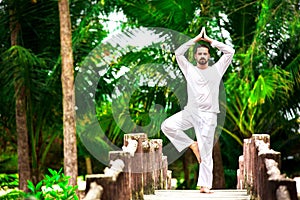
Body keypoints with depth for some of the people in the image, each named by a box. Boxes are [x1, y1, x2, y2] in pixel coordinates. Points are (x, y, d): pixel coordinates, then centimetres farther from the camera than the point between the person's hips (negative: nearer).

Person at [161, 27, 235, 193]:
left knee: (206, 152, -3)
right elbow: (178, 53, 1)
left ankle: (205, 185, -1)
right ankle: (191, 144, 0)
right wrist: (196, 39, 2)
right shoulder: (189, 69, 10)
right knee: (167, 126, -18)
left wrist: (210, 40, 4)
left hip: (208, 115, -2)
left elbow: (230, 52, 3)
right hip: (190, 111, 2)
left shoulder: (217, 69, 8)